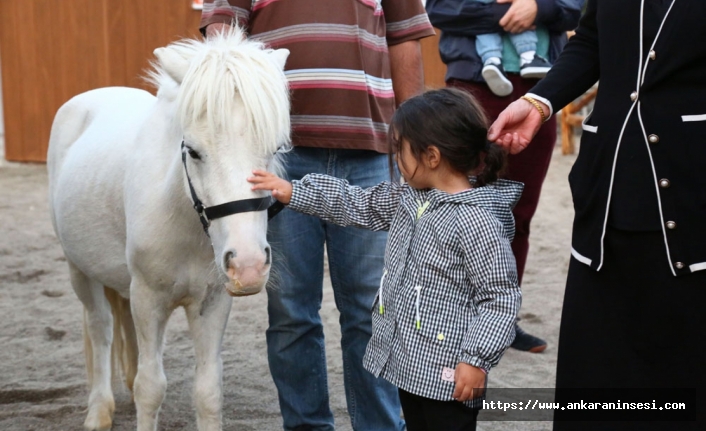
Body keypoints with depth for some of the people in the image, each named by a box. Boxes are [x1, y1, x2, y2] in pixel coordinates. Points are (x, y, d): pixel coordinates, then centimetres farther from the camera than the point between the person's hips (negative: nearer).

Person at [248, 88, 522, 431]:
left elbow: (500, 297, -18)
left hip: (447, 374, -9)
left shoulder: (476, 220, -20)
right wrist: (292, 192, 16)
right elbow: (358, 204, 20)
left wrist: (476, 360, -21)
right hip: (407, 363, 9)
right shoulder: (409, 198, 6)